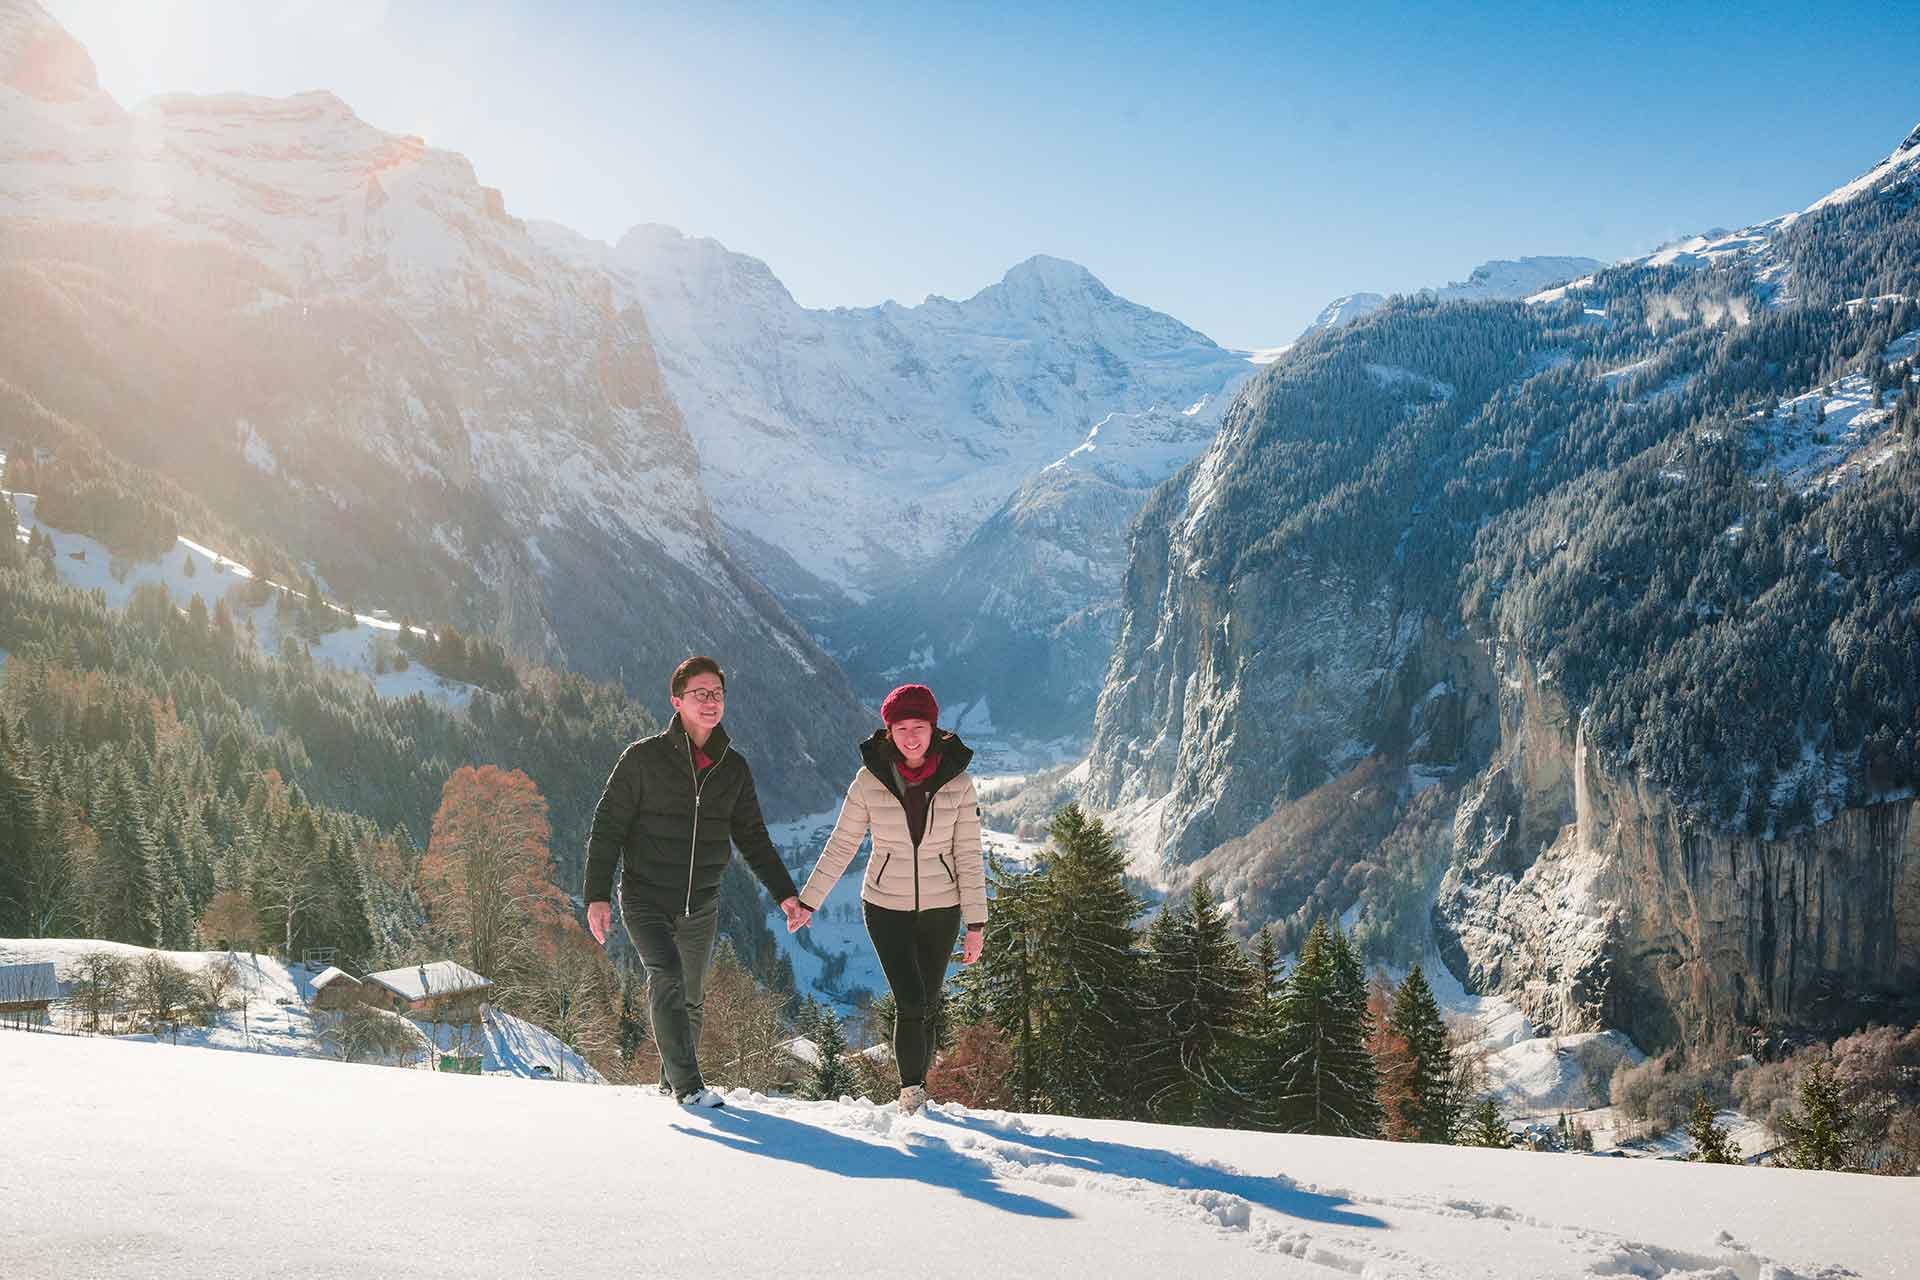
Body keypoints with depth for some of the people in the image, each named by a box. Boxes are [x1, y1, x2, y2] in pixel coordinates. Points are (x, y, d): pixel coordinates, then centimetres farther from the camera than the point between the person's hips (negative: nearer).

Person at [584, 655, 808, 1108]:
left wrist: (784, 892, 5)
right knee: (667, 979, -23)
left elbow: (752, 837, 13)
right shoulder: (644, 758, -8)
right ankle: (688, 1084, -19)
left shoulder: (733, 768, 5)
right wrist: (597, 895, -12)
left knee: (692, 999, 13)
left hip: (700, 904, 5)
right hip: (646, 897, -5)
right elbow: (607, 827, -6)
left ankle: (673, 1080, 32)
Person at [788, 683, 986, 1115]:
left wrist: (975, 924, -5)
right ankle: (912, 1089, 3)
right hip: (886, 909, -1)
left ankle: (916, 1087, 27)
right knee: (910, 1003, -13)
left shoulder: (957, 783, -7)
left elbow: (968, 857, -4)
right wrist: (808, 901, 0)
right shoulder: (870, 780, -8)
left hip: (940, 911, 1)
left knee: (927, 1007, 8)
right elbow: (841, 845, 0)